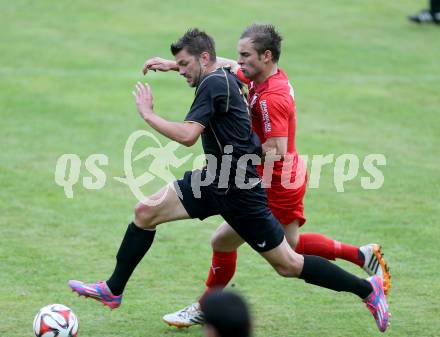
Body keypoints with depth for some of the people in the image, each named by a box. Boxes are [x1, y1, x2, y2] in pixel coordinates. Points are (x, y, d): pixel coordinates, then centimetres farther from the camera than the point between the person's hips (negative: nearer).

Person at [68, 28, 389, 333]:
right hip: (215, 181, 10)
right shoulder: (226, 77, 7)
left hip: (240, 193, -10)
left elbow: (187, 135, -28)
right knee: (146, 211, 2)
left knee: (288, 264, -1)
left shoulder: (214, 84, -20)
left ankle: (367, 289, 12)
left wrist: (147, 113, -17)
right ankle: (113, 290, 12)